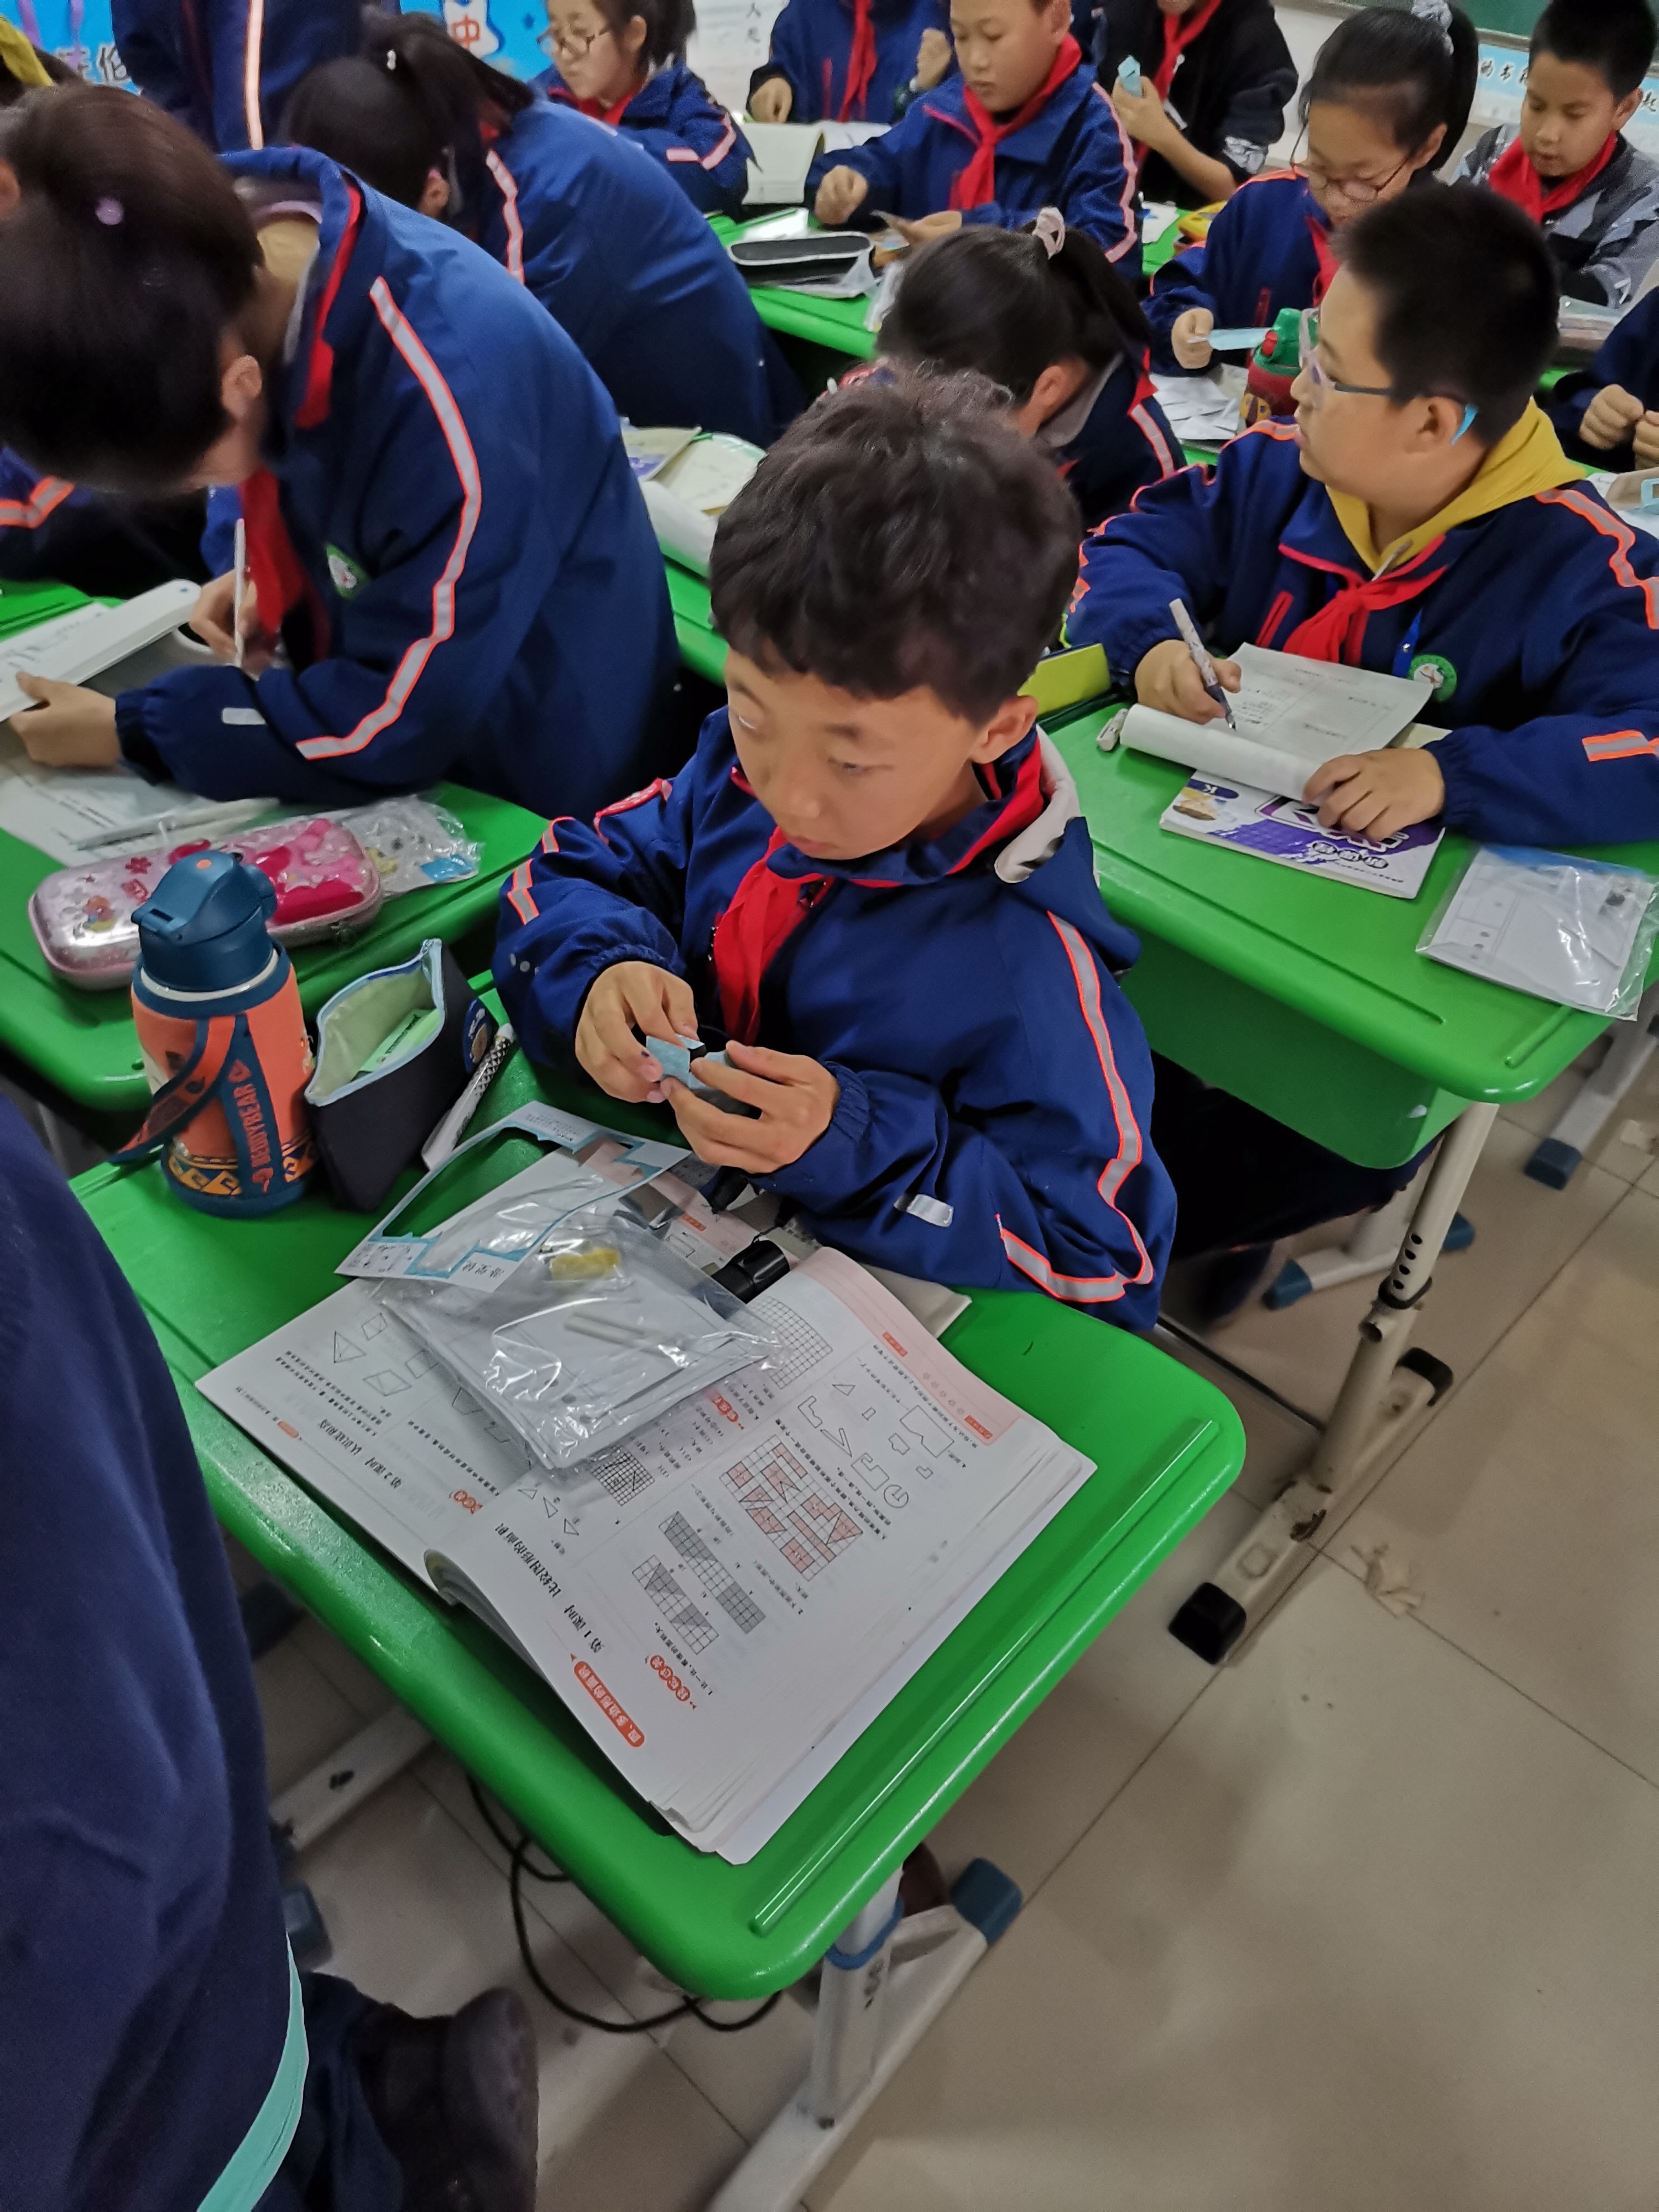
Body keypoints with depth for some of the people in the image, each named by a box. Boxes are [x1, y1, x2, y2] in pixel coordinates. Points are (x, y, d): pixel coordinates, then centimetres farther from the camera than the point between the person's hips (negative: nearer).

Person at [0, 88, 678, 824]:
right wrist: (271, 571, -8)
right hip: (373, 677, 7)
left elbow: (398, 724, -28)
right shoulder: (236, 264, -13)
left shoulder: (444, 393, -36)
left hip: (529, 776, -7)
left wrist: (131, 732, -19)